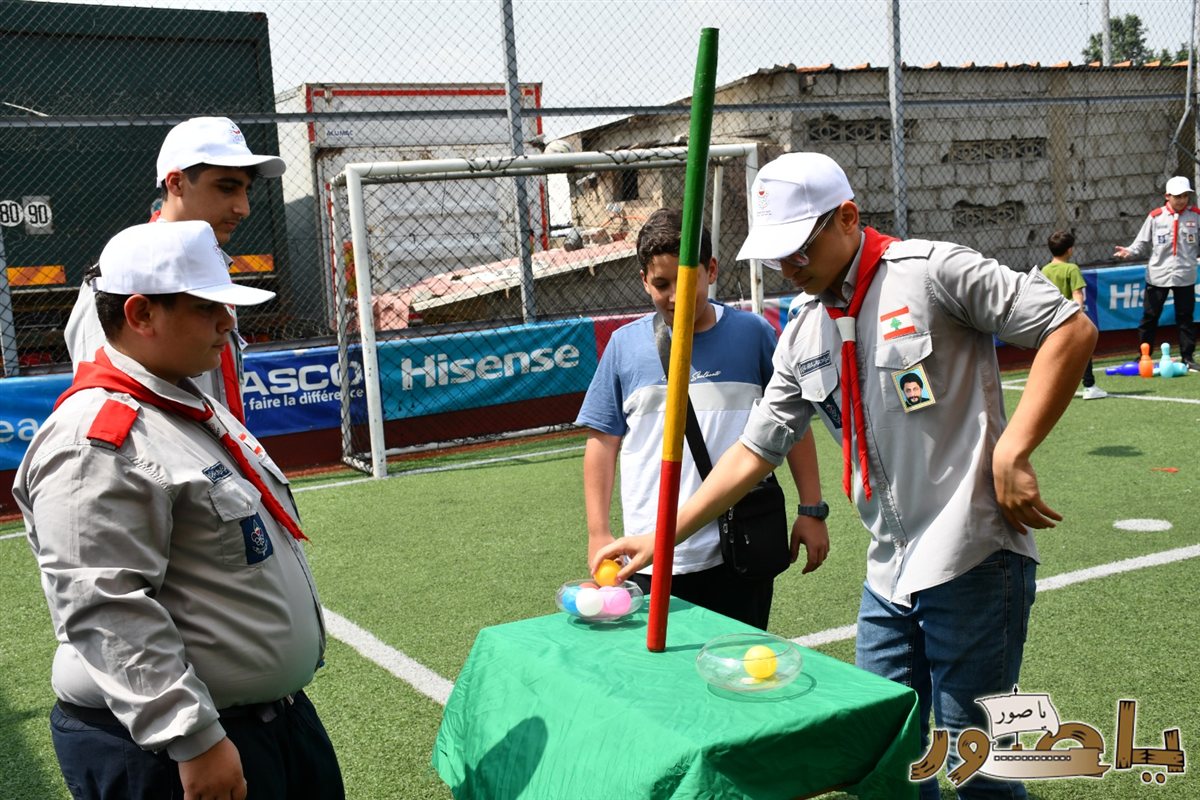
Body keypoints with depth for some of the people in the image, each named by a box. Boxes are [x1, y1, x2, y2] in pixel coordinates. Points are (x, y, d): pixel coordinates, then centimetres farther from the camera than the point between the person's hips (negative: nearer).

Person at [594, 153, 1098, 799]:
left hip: (973, 559, -6)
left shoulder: (932, 270, -8)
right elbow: (754, 450, 15)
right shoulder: (802, 337, 12)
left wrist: (1012, 451, -16)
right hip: (888, 573, 7)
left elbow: (1073, 329, -10)